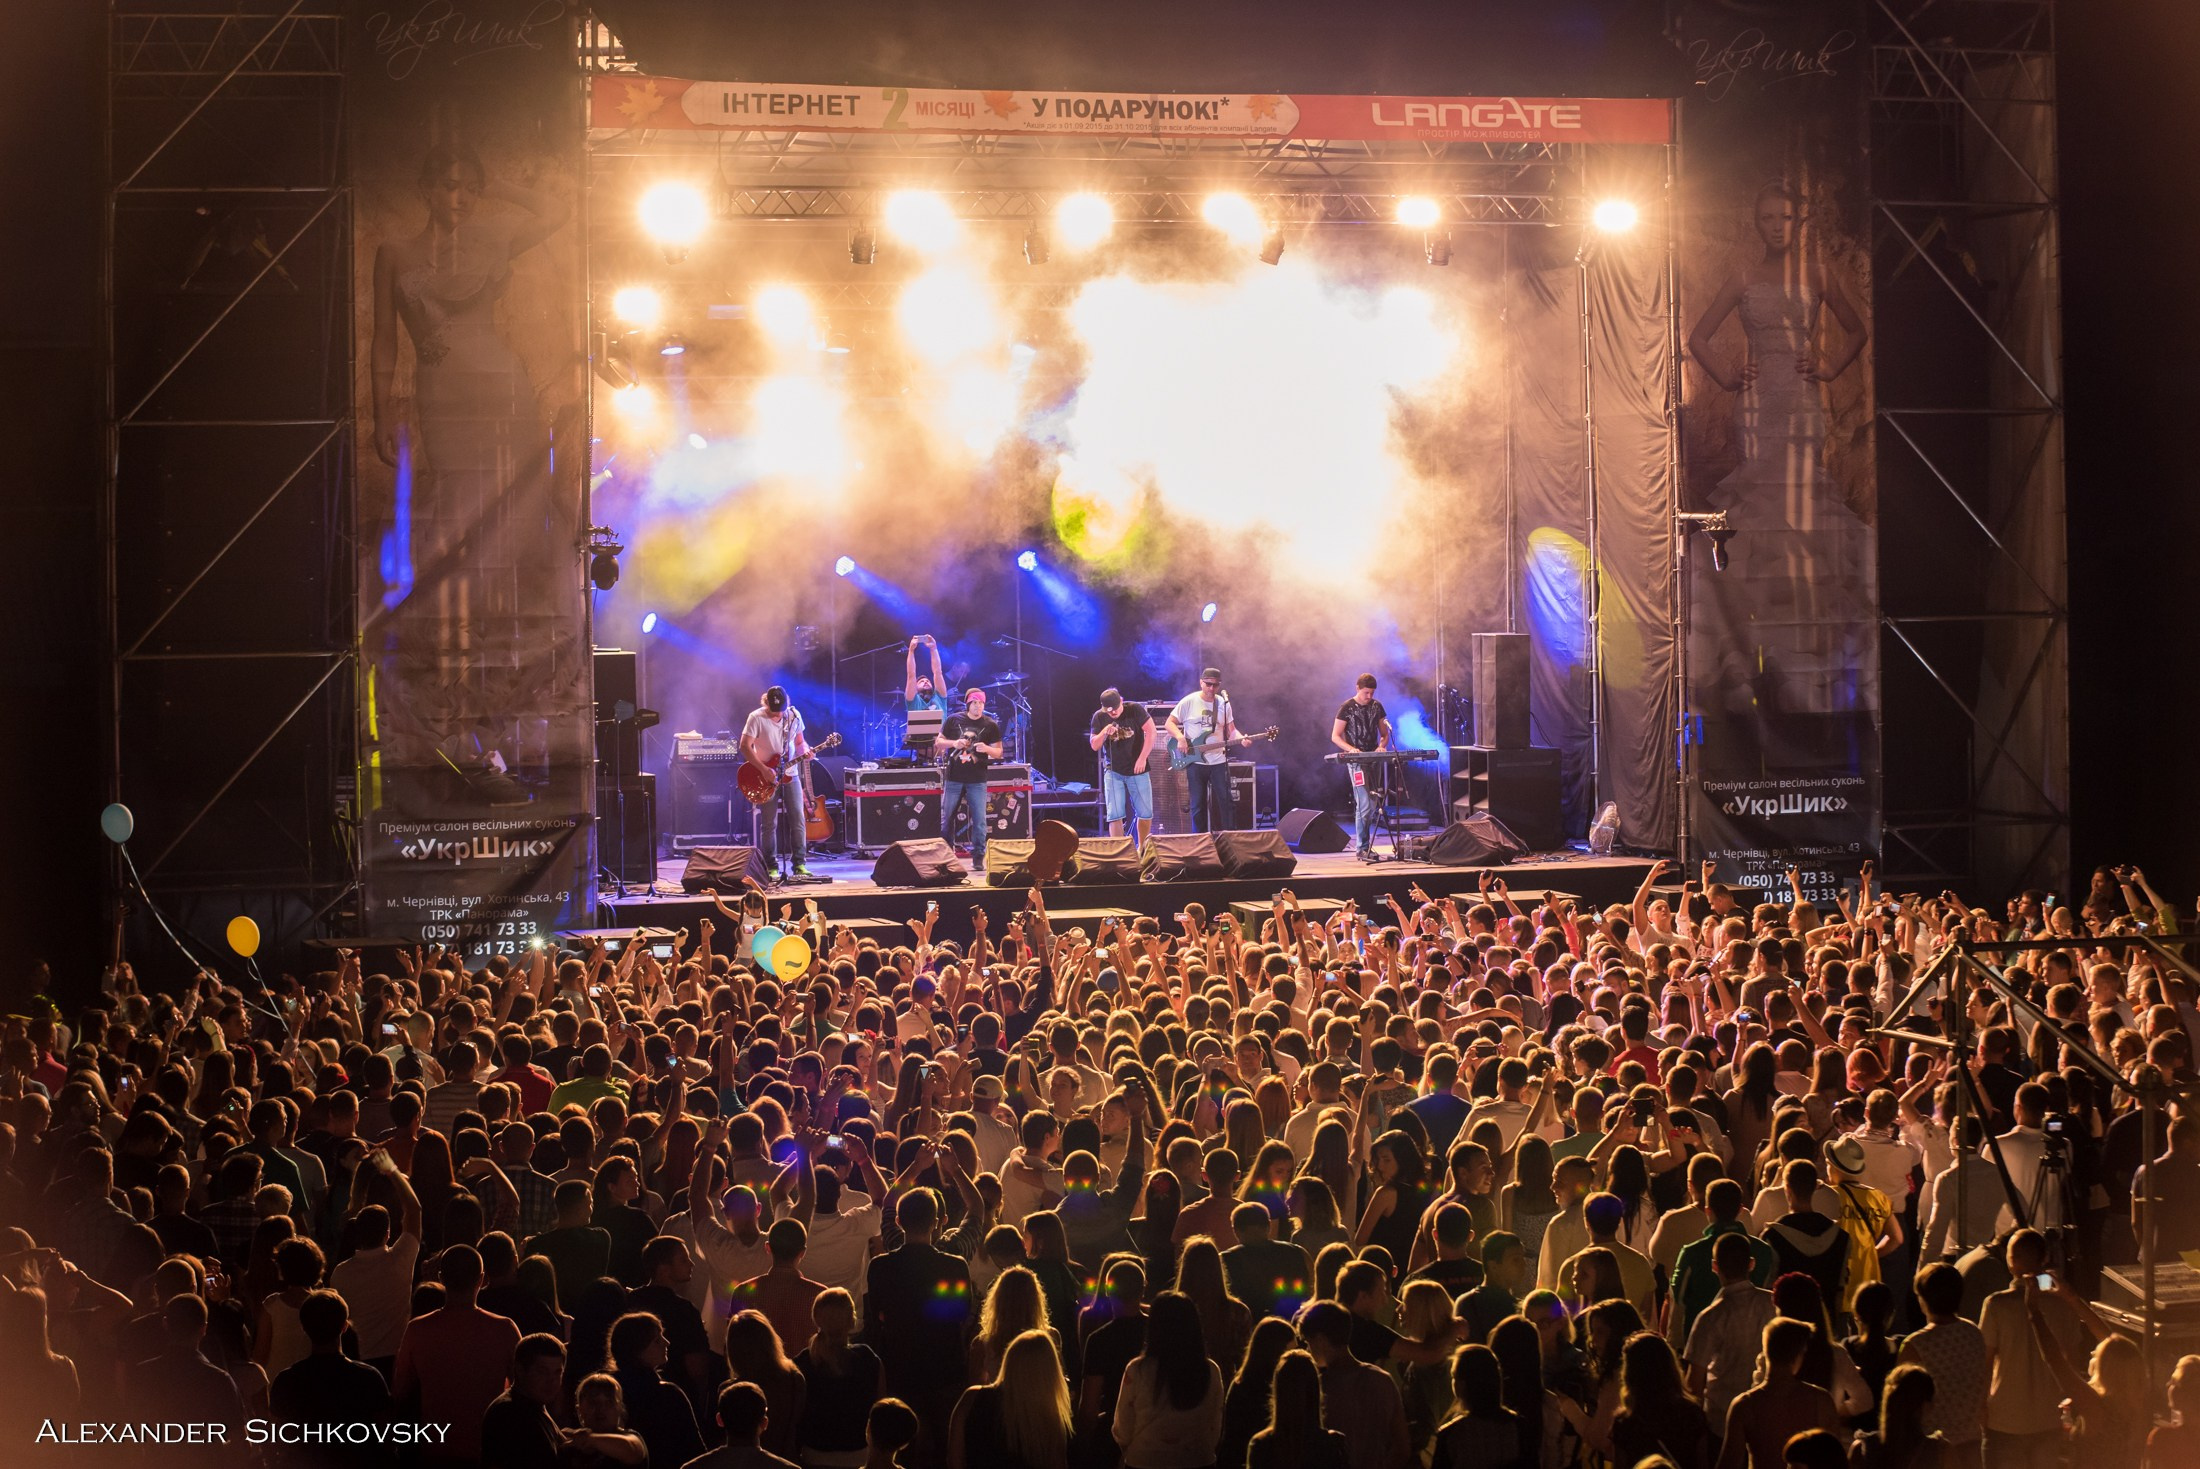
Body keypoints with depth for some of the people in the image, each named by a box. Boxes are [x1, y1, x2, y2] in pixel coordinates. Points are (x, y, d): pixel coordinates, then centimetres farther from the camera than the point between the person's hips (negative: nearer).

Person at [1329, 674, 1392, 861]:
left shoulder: (1376, 706, 11)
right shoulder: (1347, 708, -4)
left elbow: (1385, 733, 17)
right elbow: (1335, 736, -3)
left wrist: (1382, 745, -6)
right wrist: (1350, 748, -21)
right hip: (1356, 761, -5)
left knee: (1374, 805, 6)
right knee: (1365, 805, -12)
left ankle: (1364, 843, 15)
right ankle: (1363, 848, -8)